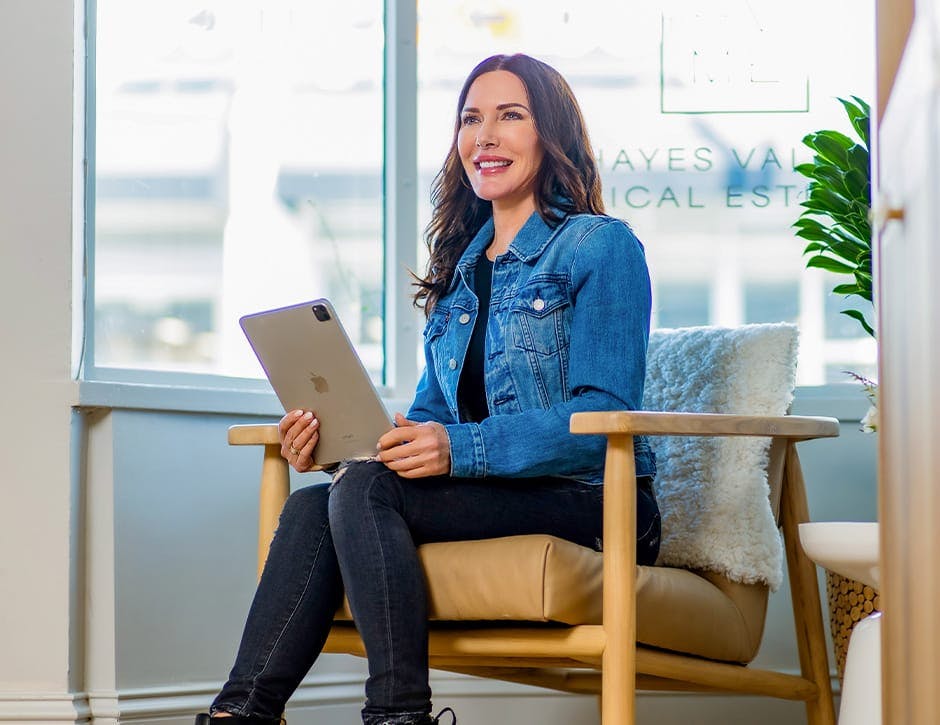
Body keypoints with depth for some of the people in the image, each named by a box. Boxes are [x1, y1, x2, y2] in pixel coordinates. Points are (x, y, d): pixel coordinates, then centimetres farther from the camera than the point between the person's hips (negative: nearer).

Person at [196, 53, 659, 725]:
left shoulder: (600, 246, -4)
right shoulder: (461, 267, 20)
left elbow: (604, 416, -15)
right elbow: (429, 416, 19)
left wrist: (460, 448, -27)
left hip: (590, 503, -7)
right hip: (487, 498, 7)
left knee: (367, 487, -27)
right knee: (311, 506, -17)